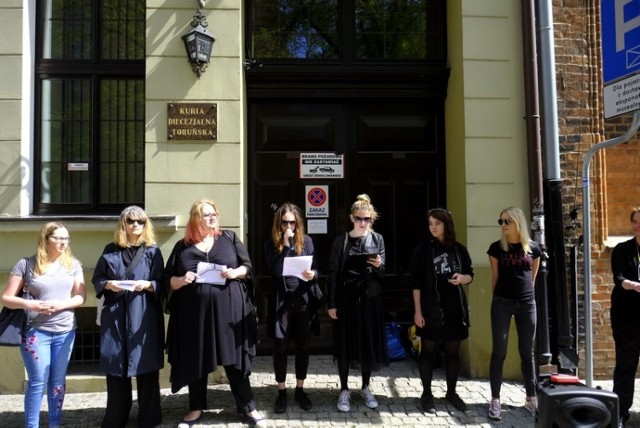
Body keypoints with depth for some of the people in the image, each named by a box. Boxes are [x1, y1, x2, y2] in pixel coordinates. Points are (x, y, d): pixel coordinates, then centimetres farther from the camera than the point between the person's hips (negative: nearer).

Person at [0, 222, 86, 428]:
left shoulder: (73, 264, 3)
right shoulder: (26, 264, -4)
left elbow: (81, 296, 3)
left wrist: (61, 304, -15)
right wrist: (29, 304, -21)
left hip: (65, 332, 3)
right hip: (35, 331, -3)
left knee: (58, 382, 12)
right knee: (38, 382, 0)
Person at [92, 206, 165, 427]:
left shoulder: (153, 251, 4)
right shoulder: (110, 250, 8)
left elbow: (162, 284, 2)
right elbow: (97, 279, 11)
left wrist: (148, 285, -16)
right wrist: (108, 284, -9)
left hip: (144, 316, -1)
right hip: (115, 315, 2)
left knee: (146, 366, 1)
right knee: (115, 366, 5)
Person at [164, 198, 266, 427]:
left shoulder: (229, 238, 7)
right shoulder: (182, 246, 7)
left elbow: (248, 266, 7)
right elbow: (168, 279, 7)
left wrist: (236, 273, -13)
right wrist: (181, 280, -13)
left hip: (228, 310, -1)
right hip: (194, 312, 1)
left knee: (234, 358, 5)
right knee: (195, 360, 10)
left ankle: (247, 406, 17)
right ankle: (196, 407, 26)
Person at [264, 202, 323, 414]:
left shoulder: (306, 241, 4)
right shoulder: (271, 243, -1)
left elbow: (315, 270, 4)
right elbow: (275, 271, -16)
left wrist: (312, 275, -19)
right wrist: (285, 243, -18)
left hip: (304, 299, 2)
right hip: (282, 300, -2)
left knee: (303, 346, 10)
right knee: (280, 347, 3)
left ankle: (300, 389, 25)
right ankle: (281, 392, 18)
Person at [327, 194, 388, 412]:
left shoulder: (377, 239, 4)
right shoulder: (341, 241, -2)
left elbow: (382, 274, 4)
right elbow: (333, 274, -3)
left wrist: (378, 266, -19)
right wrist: (331, 303, -7)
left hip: (370, 299, 2)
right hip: (346, 299, -2)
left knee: (369, 343, 8)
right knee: (345, 344, 4)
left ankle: (365, 387, 25)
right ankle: (344, 390, 18)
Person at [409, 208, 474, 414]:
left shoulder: (459, 249, 5)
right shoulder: (423, 249, -3)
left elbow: (470, 275, 13)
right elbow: (416, 282, -5)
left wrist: (462, 278, -11)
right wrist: (418, 310, -11)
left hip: (455, 307, 3)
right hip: (431, 308, -3)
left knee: (453, 351, 11)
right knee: (428, 350, 4)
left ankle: (451, 392, 25)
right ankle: (427, 393, 16)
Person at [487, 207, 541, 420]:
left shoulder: (533, 248, 3)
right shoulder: (497, 248, -2)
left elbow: (532, 276, 13)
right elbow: (495, 277, 6)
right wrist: (498, 297, 10)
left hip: (527, 304, 2)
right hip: (502, 303, -2)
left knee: (527, 352, 10)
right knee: (499, 351, -1)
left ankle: (531, 398, 21)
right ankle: (495, 400, 5)